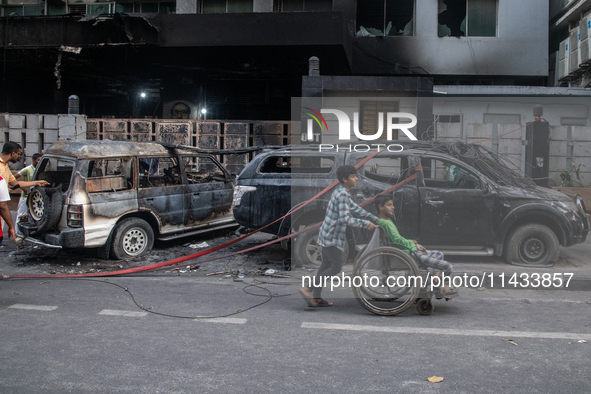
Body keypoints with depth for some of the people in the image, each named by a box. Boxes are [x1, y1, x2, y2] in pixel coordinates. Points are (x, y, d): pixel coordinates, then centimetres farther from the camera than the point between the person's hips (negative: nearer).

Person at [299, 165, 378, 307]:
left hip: (328, 235, 10)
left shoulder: (341, 192, 13)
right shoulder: (342, 194, -19)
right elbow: (344, 218, -27)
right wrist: (365, 224, -19)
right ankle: (308, 289, -5)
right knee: (336, 267, -3)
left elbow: (355, 208, 22)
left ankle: (316, 298, 17)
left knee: (326, 265, 13)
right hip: (332, 237, -10)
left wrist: (375, 219, 21)